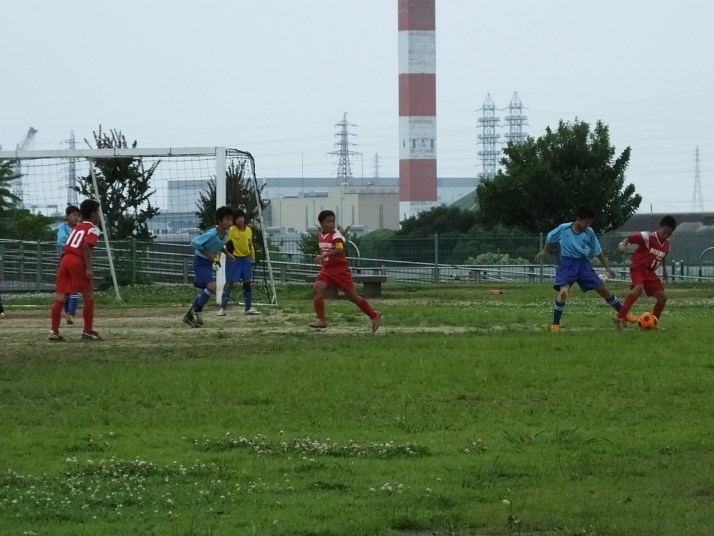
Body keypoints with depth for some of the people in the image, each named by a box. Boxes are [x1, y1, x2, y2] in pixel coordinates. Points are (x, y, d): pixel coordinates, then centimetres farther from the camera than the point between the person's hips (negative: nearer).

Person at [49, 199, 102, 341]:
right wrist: (88, 268, -17)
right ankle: (88, 331, 2)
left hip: (65, 260, 7)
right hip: (78, 262, -7)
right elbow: (86, 246, -15)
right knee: (89, 296, 3)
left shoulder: (77, 227, 24)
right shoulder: (93, 229, 1)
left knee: (60, 297, 4)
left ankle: (54, 331, 1)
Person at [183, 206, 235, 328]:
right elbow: (194, 243, -25)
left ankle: (190, 315, 25)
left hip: (210, 263, 9)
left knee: (206, 291, 13)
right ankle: (196, 311, -10)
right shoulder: (212, 234, -27)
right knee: (212, 286, -24)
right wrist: (208, 254, -21)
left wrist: (227, 253, 7)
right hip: (200, 262, -9)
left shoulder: (225, 234, -1)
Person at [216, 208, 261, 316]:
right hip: (233, 259, -5)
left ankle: (249, 308, 13)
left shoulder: (249, 230, 4)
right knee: (229, 284, -5)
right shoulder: (231, 230, -15)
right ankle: (223, 308, 2)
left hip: (246, 259, 5)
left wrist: (253, 258, 18)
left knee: (247, 283, 6)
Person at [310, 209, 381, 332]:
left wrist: (324, 255, -41)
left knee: (352, 296, 2)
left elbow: (339, 249, -34)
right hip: (327, 269, 6)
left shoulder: (336, 235, -16)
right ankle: (321, 320, -15)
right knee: (317, 288, -18)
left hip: (340, 269, -6)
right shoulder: (320, 235, 7)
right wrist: (321, 258, 10)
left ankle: (374, 316, 19)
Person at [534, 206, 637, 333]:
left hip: (583, 263, 3)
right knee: (563, 292, -25)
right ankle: (555, 324, -13)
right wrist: (544, 251, 18)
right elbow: (549, 238, 10)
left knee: (603, 289, 6)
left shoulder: (589, 233, -4)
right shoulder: (563, 229, -11)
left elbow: (598, 252, 8)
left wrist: (607, 267, 11)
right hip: (567, 263, -3)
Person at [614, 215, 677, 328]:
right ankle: (620, 317, -38)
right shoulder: (648, 237, -16)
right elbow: (630, 238, -17)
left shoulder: (666, 244, 6)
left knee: (662, 296, 1)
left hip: (650, 272, 8)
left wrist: (664, 270, 30)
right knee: (638, 288, -34)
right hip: (638, 267, -8)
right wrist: (623, 244, -37)